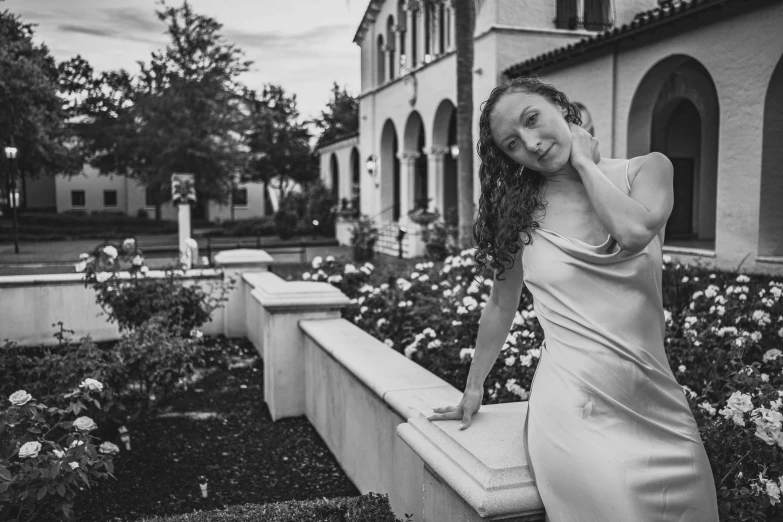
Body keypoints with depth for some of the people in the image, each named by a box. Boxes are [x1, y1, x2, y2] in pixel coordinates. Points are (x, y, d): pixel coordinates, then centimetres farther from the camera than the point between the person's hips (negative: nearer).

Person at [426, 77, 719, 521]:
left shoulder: (648, 170, 4)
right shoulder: (519, 210, 3)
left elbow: (634, 232, -19)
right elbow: (502, 306, 12)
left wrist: (583, 159, -5)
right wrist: (474, 386, 19)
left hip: (658, 404, 2)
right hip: (574, 411, -2)